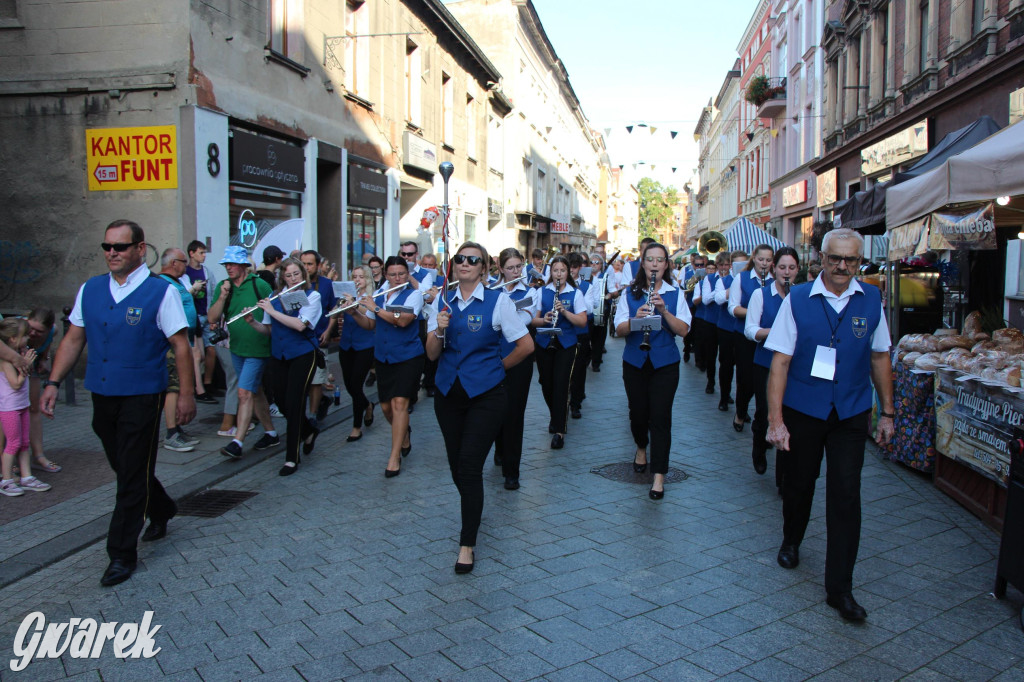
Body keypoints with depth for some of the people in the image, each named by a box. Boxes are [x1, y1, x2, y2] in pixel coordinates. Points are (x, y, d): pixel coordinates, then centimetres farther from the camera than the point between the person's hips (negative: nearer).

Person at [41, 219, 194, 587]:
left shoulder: (161, 291, -9)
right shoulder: (90, 290, 7)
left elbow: (180, 345, -9)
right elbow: (73, 339, 11)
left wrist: (186, 394, -12)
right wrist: (53, 382, 4)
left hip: (141, 397, -6)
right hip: (102, 395, 6)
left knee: (132, 476, 1)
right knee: (123, 466, 18)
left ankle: (122, 554, 12)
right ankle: (161, 509, 44)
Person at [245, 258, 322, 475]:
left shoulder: (312, 296, -4)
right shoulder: (276, 298, 8)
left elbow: (300, 325, -19)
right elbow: (269, 331, 11)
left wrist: (272, 311, -16)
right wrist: (252, 322, -7)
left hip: (302, 355, -5)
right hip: (279, 356, 5)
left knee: (294, 403, -9)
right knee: (283, 401, 6)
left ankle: (291, 458, -1)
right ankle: (309, 431, 36)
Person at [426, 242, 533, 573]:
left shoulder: (498, 301, -6)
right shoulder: (444, 301, 6)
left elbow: (526, 345, -3)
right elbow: (432, 354, 3)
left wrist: (497, 366, 5)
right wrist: (439, 329, -15)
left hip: (485, 393, -4)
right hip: (448, 393, 4)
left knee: (470, 467, -7)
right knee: (456, 465, 11)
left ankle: (467, 544, 3)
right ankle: (473, 512, 38)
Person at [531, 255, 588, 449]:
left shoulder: (575, 293, 0)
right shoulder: (542, 292, 6)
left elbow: (582, 322, -6)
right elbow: (533, 320, 4)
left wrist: (564, 311, -20)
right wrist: (544, 319, -18)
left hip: (566, 344, -2)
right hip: (544, 343, 3)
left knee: (560, 385, -9)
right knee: (546, 384, 8)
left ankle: (559, 431, -3)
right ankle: (555, 416, 36)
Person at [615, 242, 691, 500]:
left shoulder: (675, 293, 1)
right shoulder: (631, 293, 4)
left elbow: (684, 330, -8)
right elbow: (619, 329, -3)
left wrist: (664, 310, -21)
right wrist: (635, 319, -23)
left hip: (665, 363, -2)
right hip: (635, 362, 2)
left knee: (660, 417, -6)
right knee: (638, 412, 11)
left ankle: (659, 476, -2)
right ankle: (641, 447, 43)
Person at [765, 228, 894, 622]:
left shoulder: (871, 300, 0)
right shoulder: (798, 299, -8)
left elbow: (879, 357, 9)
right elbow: (780, 361, -9)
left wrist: (887, 412, 9)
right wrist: (775, 420, -14)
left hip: (850, 414, 1)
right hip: (802, 411, -1)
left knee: (845, 496, -2)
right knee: (798, 483, 16)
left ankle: (839, 587, 8)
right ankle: (791, 541, 46)